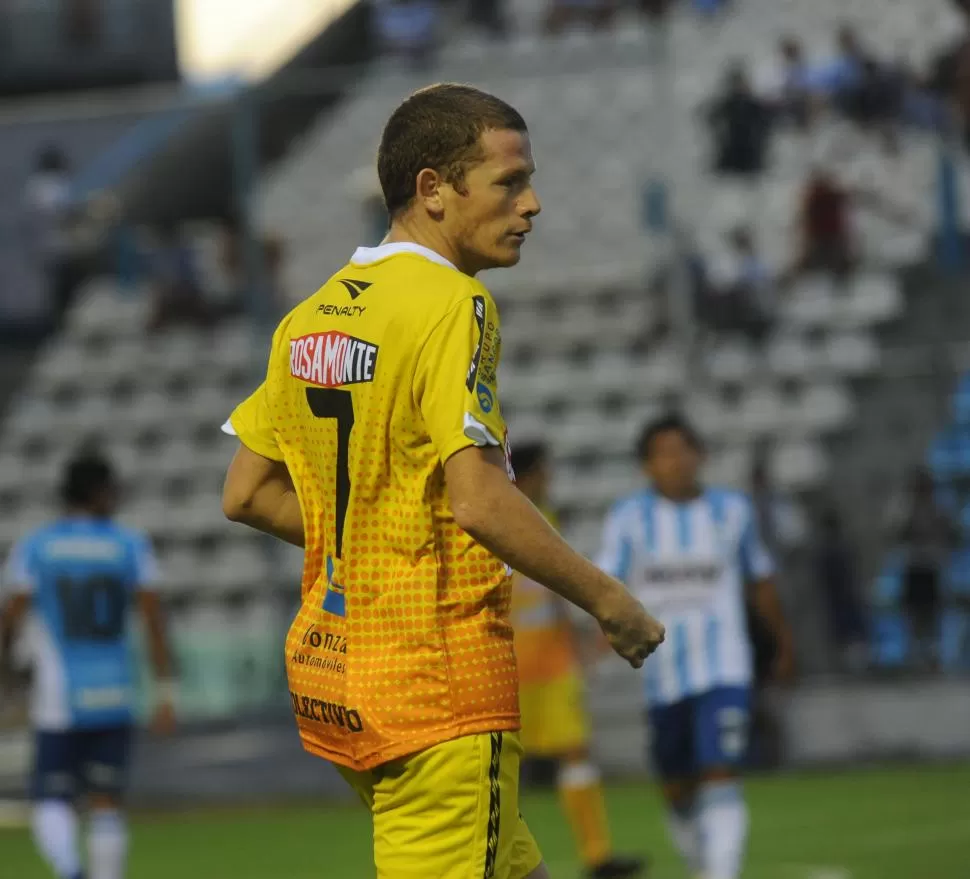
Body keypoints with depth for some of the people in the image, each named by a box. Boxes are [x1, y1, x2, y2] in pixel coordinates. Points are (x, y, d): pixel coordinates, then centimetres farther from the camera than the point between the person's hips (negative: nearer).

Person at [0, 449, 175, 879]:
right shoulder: (131, 547, 0)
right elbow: (154, 622, -3)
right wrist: (166, 694, 0)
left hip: (58, 699, -1)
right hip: (114, 699, 1)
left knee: (52, 806, 2)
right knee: (106, 804, 13)